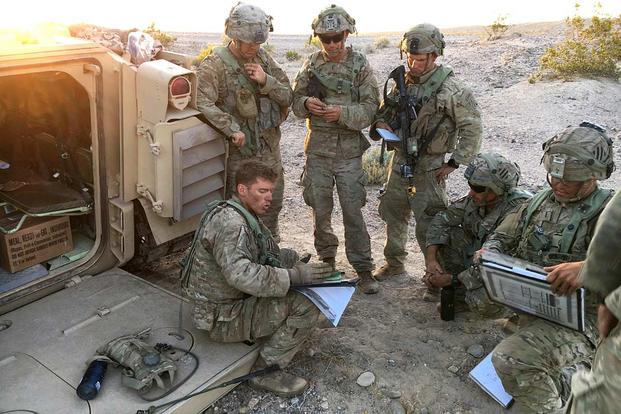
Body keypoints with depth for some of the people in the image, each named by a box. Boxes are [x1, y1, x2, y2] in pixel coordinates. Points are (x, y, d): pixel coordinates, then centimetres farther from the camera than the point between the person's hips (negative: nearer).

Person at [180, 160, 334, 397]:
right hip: (222, 318, -10)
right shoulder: (229, 222, -26)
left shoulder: (244, 215, 8)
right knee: (307, 305, -20)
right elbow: (241, 275, -39)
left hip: (234, 298, 10)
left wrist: (296, 266, -3)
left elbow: (270, 254, 14)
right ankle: (265, 371, -6)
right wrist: (295, 276, -35)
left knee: (290, 257, 10)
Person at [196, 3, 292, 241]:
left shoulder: (263, 58, 5)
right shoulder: (214, 65, -13)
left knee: (273, 203, 18)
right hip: (239, 151, -6)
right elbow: (202, 102, -27)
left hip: (270, 148, 6)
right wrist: (232, 129, -29)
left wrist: (266, 80, -14)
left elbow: (288, 96, 3)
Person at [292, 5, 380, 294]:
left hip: (349, 153, -3)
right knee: (320, 210, 12)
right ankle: (327, 259, 31)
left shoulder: (360, 66, -3)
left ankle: (363, 270, 11)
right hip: (317, 150, 3)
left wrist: (342, 112, -23)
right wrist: (307, 103, -14)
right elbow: (295, 100, 9)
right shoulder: (311, 64, 5)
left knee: (353, 211, 1)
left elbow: (370, 108, -6)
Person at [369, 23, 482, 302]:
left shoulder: (451, 89, -14)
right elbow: (384, 111, 16)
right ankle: (395, 262, 38)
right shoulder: (403, 82, 4)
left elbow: (472, 129, -11)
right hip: (400, 161, 7)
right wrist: (381, 123, -7)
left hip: (429, 168, -6)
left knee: (429, 226, -5)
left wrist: (454, 163, -12)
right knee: (392, 213, 18)